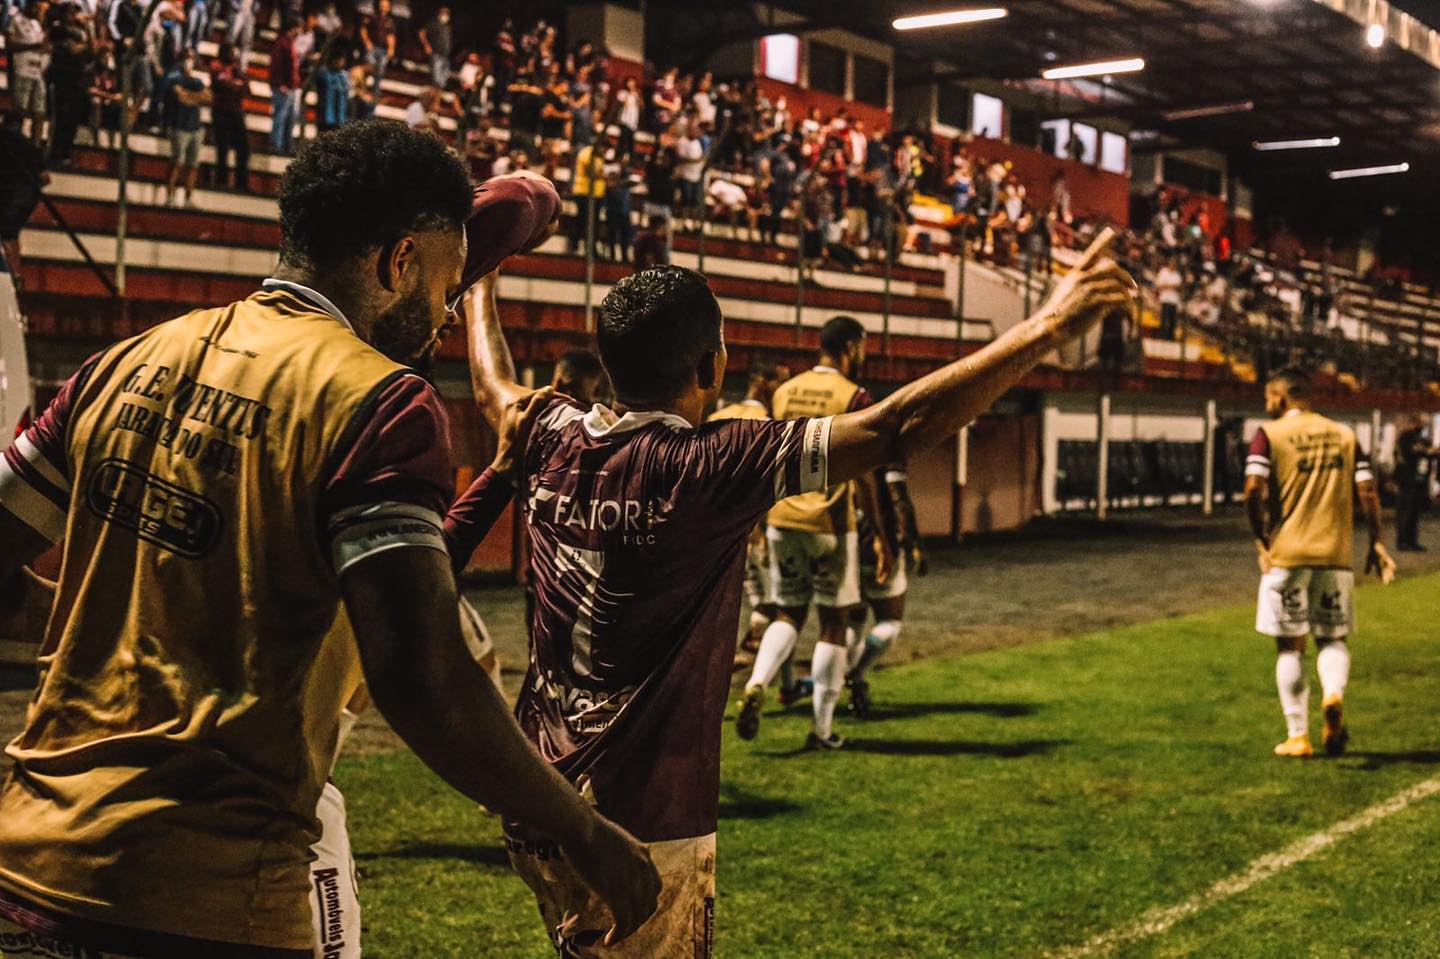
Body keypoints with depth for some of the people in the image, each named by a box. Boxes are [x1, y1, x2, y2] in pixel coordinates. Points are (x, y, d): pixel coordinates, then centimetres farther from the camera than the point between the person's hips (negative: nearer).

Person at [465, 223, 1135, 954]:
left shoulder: (553, 445, 0)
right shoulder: (713, 466, -19)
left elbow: (493, 387, 24)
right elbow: (900, 428, -22)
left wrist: (480, 288, 43)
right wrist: (1047, 329, -18)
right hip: (641, 833, -7)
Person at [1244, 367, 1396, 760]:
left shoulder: (1269, 435, -2)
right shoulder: (1344, 435, 9)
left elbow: (1254, 490, -14)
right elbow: (1367, 491, 4)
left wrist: (1260, 540, -4)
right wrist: (1376, 542, 12)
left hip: (1287, 553, -3)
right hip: (1336, 553, 3)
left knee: (1290, 645, 6)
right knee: (1333, 637, 13)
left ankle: (1298, 735, 5)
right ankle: (1334, 694, -17)